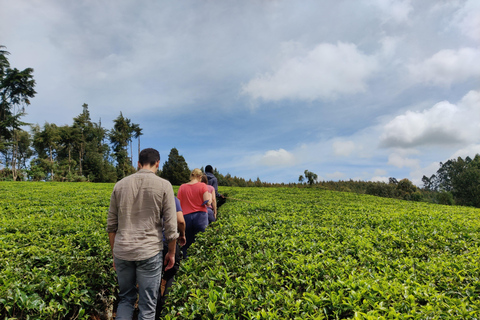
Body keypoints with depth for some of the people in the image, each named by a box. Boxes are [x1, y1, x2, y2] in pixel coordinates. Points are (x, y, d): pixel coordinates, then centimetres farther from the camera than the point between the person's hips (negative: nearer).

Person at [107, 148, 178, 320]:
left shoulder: (120, 185, 5)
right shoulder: (164, 186, -7)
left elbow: (111, 225, 8)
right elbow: (170, 227, -7)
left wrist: (115, 253, 18)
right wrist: (171, 253, 7)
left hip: (122, 252, 4)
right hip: (149, 253, -4)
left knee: (125, 299, 22)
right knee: (147, 306, 10)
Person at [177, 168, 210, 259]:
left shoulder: (182, 187, 6)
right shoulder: (202, 186, -2)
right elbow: (207, 202, -9)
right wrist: (210, 199, 11)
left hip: (186, 217, 3)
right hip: (200, 216, -2)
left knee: (187, 243, 9)